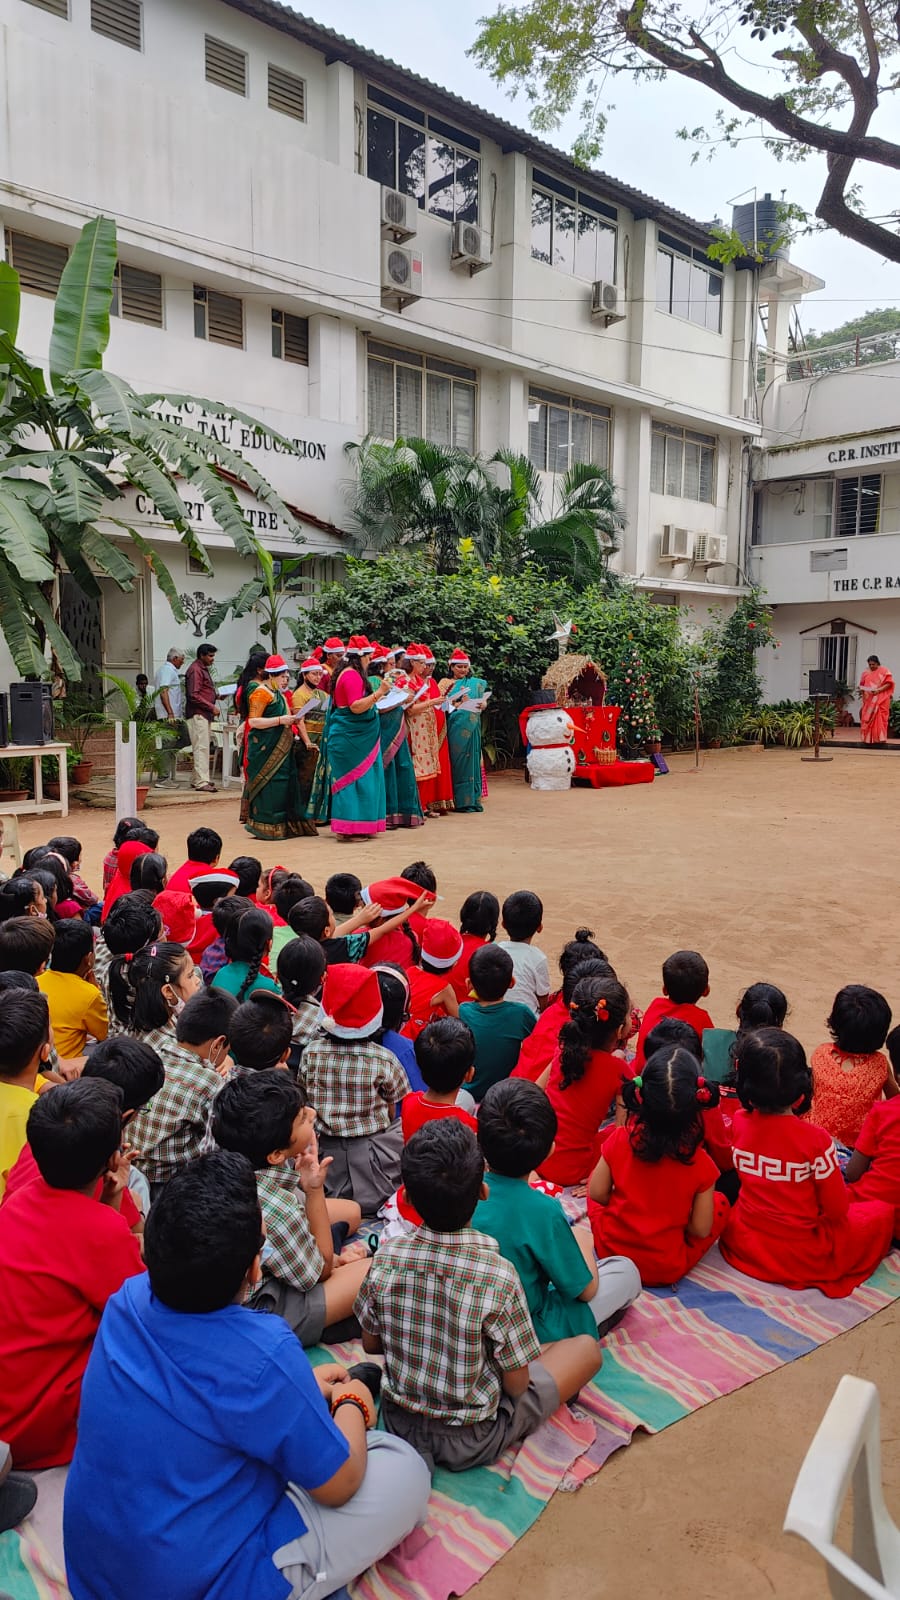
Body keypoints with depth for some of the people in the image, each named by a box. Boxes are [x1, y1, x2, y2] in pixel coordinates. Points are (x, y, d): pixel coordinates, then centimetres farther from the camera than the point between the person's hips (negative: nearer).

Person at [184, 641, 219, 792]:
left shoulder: (204, 669, 20)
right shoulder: (195, 670, -12)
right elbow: (194, 696, -20)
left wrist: (217, 696, 12)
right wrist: (212, 707, -18)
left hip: (204, 714, 10)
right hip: (198, 714, -10)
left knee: (201, 747, 12)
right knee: (201, 747, -12)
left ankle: (196, 779, 18)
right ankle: (201, 781, -13)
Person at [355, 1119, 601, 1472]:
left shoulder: (385, 1258, -20)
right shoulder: (498, 1276, -32)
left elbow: (370, 1344, -4)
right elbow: (516, 1384, -19)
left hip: (398, 1422, 5)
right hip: (471, 1443, -5)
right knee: (587, 1348, 8)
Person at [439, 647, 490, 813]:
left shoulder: (476, 683, 15)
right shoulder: (445, 683, 12)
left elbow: (483, 701, 7)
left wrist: (481, 704, -17)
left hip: (470, 727, 1)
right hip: (453, 726, -1)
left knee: (470, 759, -1)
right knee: (454, 760, -4)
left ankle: (471, 799, 1)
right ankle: (457, 799, 0)